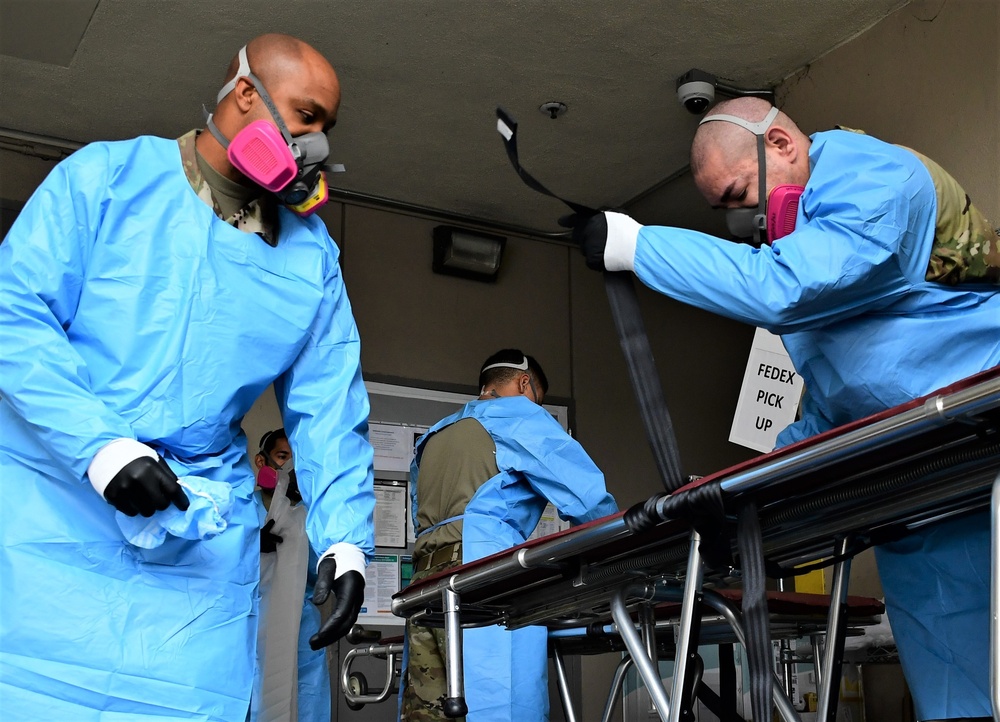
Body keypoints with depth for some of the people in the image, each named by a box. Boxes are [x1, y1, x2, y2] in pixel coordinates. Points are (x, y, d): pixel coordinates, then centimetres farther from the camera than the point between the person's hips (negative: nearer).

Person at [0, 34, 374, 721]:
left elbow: (328, 408, 8)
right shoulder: (106, 177, 0)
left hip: (204, 536, 3)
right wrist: (98, 445, -20)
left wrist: (343, 538, -4)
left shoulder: (312, 254, 11)